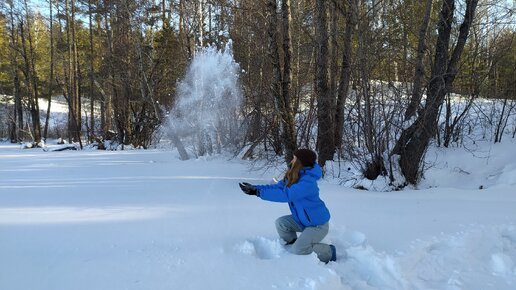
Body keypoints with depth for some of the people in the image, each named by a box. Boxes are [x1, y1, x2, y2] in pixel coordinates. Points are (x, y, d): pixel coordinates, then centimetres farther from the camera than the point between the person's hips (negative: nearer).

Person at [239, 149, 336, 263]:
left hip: (318, 223, -9)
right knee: (281, 223, 0)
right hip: (303, 220, 9)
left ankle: (329, 253, 5)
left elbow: (285, 195, -38)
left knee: (298, 250, -16)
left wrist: (258, 192, -37)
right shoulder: (293, 176, -2)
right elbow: (278, 187, 0)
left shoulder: (308, 181, -31)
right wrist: (255, 187, -12)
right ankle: (293, 243, 22)